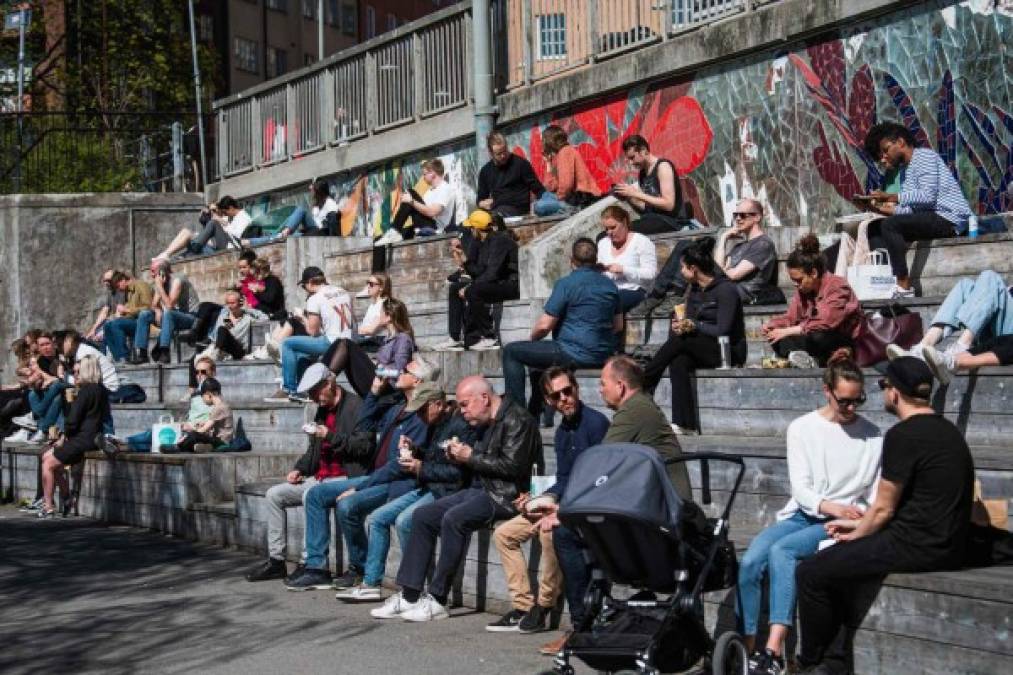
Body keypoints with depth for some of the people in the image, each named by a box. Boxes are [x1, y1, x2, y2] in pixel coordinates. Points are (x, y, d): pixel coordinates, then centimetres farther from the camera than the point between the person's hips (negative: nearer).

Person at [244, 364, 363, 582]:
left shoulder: (355, 406, -10)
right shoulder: (323, 410, 18)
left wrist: (330, 436, -21)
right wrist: (299, 469, 10)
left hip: (345, 477, -10)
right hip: (320, 477, 10)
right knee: (274, 494, 3)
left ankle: (308, 562, -26)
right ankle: (276, 561, 3)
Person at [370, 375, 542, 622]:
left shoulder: (516, 420, -11)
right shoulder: (487, 423, 17)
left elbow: (512, 466, -20)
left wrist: (471, 457, -13)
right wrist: (459, 456, 2)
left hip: (506, 495, -10)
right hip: (480, 490, 10)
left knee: (453, 518, -31)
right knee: (422, 516, 1)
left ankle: (438, 600, -23)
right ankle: (409, 596, -1)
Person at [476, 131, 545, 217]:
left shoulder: (520, 163, 4)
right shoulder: (485, 171, 17)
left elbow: (537, 188, 4)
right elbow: (480, 198, 26)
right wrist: (482, 203, 2)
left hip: (517, 210, -4)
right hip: (494, 210, 4)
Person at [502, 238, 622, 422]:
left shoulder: (566, 284, -12)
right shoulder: (610, 285, 9)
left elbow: (544, 325, -12)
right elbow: (618, 326, 18)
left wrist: (533, 337, 9)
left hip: (575, 354, -8)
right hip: (604, 356, 8)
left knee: (511, 351, 3)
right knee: (540, 352, 33)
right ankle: (534, 415, 38)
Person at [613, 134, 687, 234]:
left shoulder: (662, 166, -8)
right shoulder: (642, 173, 14)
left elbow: (669, 204, -17)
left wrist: (637, 194, -17)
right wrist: (628, 197, -2)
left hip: (671, 220, -8)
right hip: (652, 220, 8)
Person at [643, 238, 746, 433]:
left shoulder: (725, 289, -12)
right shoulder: (694, 290, 12)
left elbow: (722, 331, -17)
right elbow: (688, 321, 10)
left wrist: (693, 325, -18)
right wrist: (682, 325, -12)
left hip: (729, 351, -7)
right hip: (700, 349, 7)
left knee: (678, 341, -27)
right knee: (678, 362, -27)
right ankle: (683, 423, -38)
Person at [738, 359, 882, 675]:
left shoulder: (872, 435, 3)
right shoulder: (802, 428, 6)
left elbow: (877, 493, 3)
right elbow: (800, 487, -3)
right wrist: (830, 506, -22)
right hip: (801, 515, 3)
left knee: (781, 551, -31)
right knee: (750, 562, -24)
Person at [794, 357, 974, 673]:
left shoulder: (903, 435, -16)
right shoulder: (946, 429, 14)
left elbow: (883, 508, -10)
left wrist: (855, 536, 9)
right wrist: (859, 525, 24)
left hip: (918, 548, -10)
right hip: (947, 545, 10)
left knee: (810, 574, 0)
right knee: (842, 561, 26)